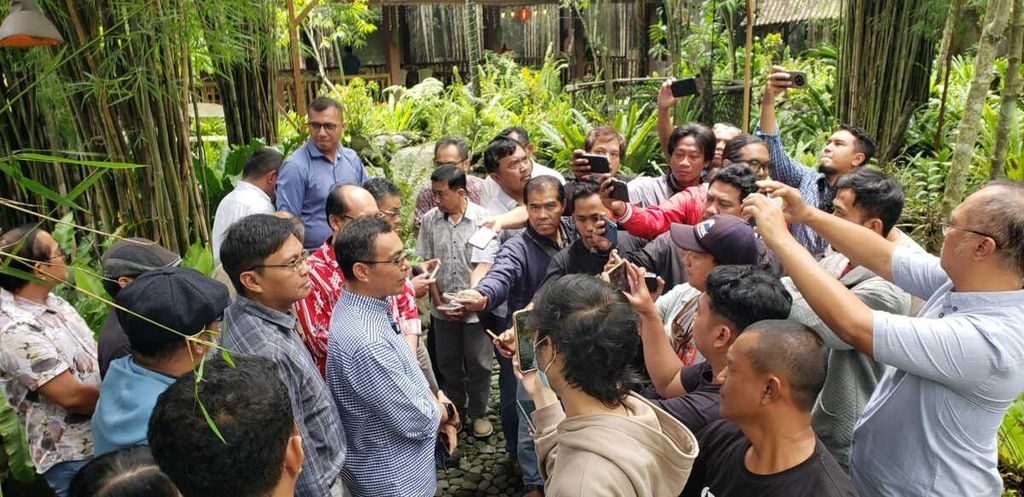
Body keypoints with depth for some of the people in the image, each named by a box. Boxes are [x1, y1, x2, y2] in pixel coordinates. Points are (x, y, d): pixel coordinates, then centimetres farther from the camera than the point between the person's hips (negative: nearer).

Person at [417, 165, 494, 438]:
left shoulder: (482, 218, -12)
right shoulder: (430, 219, -3)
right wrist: (438, 301, -4)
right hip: (442, 309, 3)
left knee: (478, 363, 8)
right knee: (448, 361, 16)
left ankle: (478, 413, 28)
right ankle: (455, 408, 37)